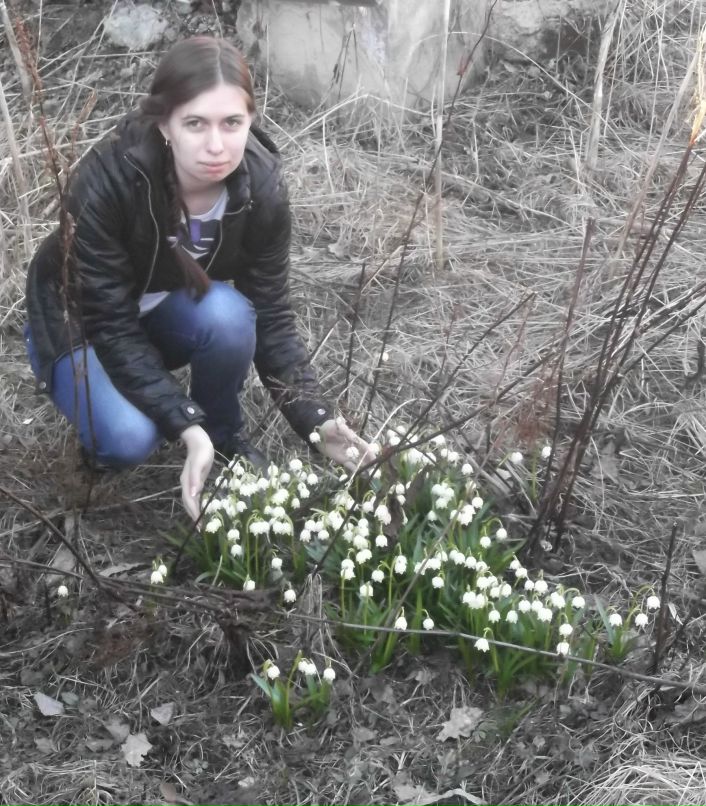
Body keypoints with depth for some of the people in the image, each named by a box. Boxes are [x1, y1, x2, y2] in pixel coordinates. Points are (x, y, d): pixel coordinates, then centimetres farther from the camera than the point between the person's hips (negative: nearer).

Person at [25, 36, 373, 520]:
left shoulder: (262, 186, -25)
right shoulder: (106, 181, -35)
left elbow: (272, 316, -19)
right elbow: (111, 324, -31)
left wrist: (316, 419, -33)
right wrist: (186, 425, -41)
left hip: (171, 313, 3)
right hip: (82, 321, -3)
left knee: (227, 314, -32)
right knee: (129, 438, -30)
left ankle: (225, 433, -4)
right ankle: (97, 406, 7)